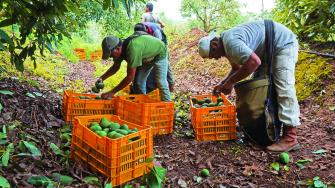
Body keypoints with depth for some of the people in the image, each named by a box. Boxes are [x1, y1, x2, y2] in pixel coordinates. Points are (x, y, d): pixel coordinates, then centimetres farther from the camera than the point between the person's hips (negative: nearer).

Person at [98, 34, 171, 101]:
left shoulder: (132, 49, -43)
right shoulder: (120, 49, -17)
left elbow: (130, 77, -39)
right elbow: (115, 67, 3)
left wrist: (112, 92, -34)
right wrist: (102, 78, -13)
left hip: (159, 53, -8)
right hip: (146, 57, 8)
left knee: (161, 83, -15)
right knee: (139, 81, 3)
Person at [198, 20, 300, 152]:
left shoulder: (231, 42, -28)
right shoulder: (226, 45, 5)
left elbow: (254, 62, -37)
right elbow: (237, 68, 17)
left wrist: (231, 81, -28)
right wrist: (222, 84, 4)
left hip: (284, 43, -11)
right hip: (269, 49, 11)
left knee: (284, 87, -18)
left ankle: (290, 138, -19)